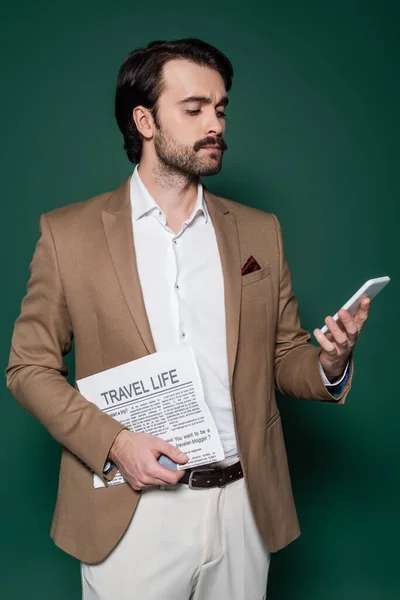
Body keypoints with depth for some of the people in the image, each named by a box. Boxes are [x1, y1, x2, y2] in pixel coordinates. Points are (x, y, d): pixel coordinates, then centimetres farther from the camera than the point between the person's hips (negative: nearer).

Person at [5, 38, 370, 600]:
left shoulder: (261, 231, 6)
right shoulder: (67, 232, -2)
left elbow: (284, 359, 10)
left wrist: (330, 362, -12)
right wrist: (113, 442, -15)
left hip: (244, 506, 3)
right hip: (129, 514, -2)